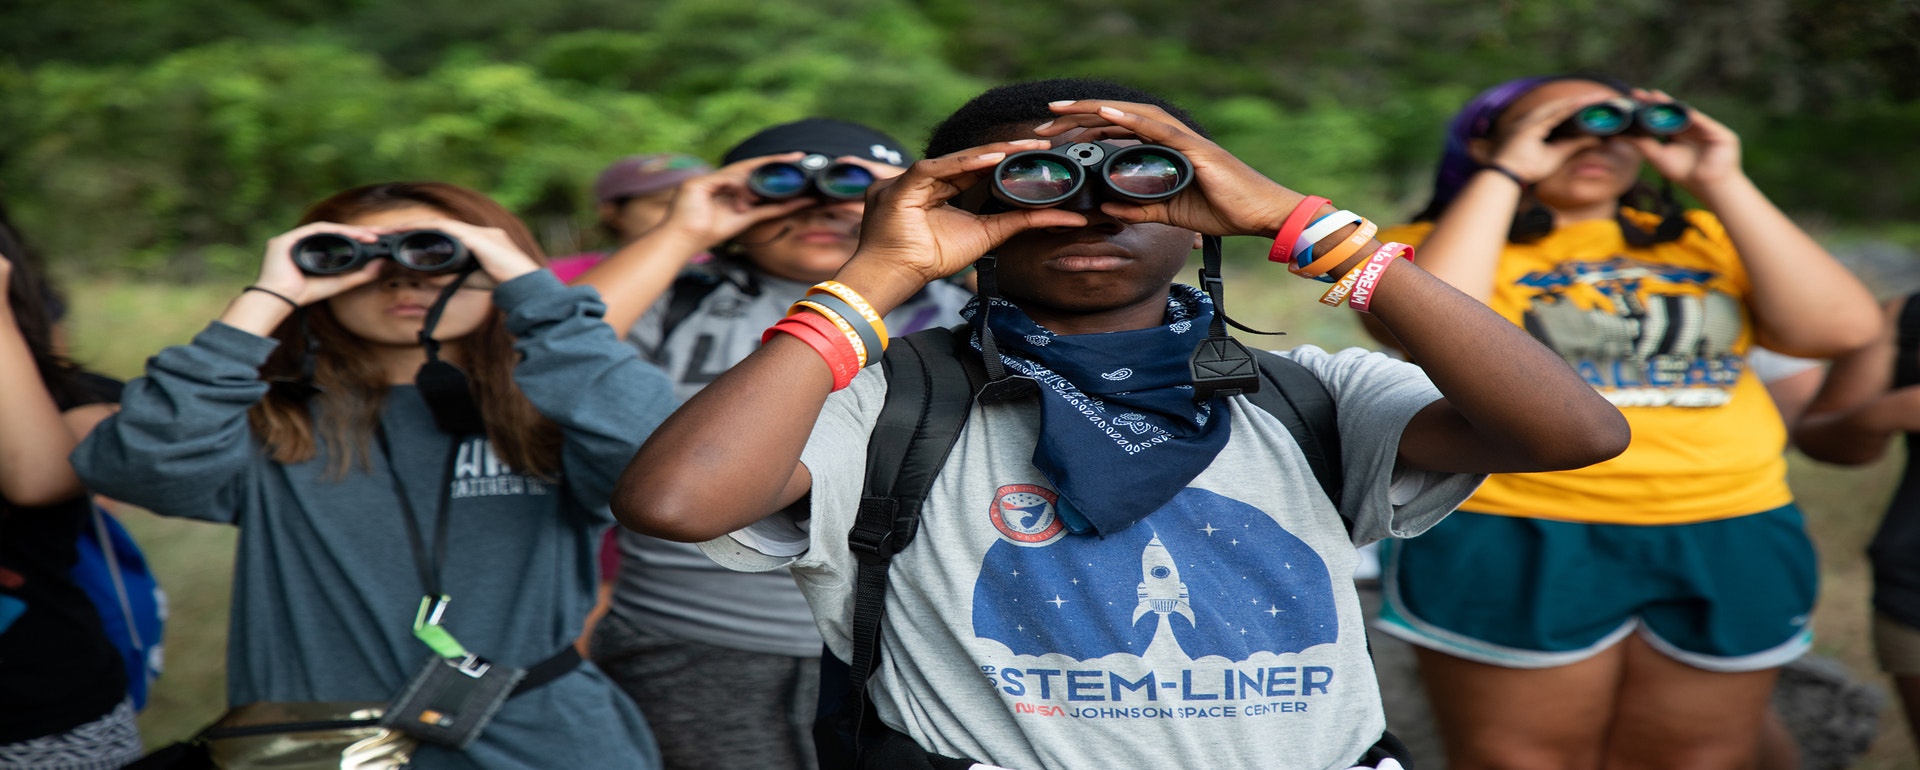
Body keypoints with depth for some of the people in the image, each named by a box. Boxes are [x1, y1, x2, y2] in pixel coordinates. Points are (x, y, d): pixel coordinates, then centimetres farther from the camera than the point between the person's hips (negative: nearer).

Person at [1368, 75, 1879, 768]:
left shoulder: (1703, 239, 12)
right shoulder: (1434, 244, 1)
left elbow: (1840, 326, -1)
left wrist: (1721, 186, -2)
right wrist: (1501, 177, -11)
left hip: (1728, 550, 4)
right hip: (1518, 549, -4)